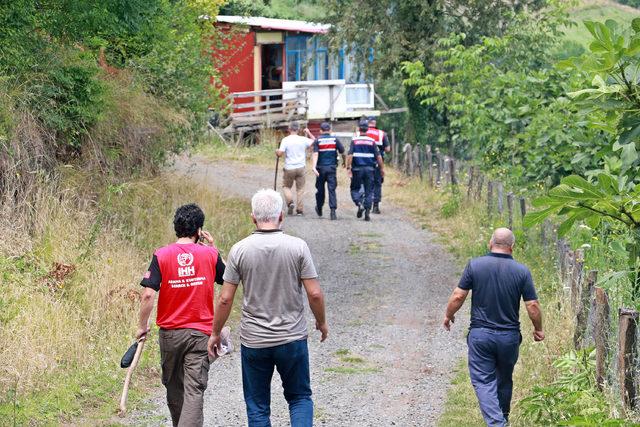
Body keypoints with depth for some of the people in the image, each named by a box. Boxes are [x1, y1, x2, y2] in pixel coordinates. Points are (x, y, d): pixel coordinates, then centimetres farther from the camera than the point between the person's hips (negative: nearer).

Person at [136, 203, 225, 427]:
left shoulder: (161, 255, -6)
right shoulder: (210, 254, -5)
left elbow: (148, 294, -12)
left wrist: (142, 326, -1)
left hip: (170, 332, 1)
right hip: (200, 333, -1)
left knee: (173, 386, 20)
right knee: (194, 390, -5)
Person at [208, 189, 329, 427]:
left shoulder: (240, 250, -7)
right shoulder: (297, 247, -9)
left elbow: (225, 299, -5)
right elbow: (314, 293, -8)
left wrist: (215, 333, 8)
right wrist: (321, 323, 11)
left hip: (253, 342, 0)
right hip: (292, 338, 0)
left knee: (257, 407, 11)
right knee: (300, 397, 16)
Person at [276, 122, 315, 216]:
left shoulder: (285, 140, -10)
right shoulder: (303, 140, -3)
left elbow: (280, 154, -13)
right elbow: (314, 141, 13)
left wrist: (277, 151, 10)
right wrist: (309, 133, 26)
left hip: (289, 168, -2)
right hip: (300, 167, 2)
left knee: (286, 186, 16)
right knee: (300, 188, 8)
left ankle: (290, 201, -7)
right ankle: (300, 209, 6)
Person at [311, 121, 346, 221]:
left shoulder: (317, 140, -3)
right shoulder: (335, 140, 0)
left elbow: (315, 154, -14)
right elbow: (342, 152, 3)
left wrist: (314, 167, -22)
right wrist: (344, 161, 23)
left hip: (321, 168, 0)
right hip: (332, 168, 0)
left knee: (320, 189, 15)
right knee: (332, 189, -3)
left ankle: (319, 209, 32)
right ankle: (333, 211, -15)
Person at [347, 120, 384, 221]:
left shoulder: (354, 140, -3)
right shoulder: (372, 141, 1)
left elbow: (350, 155, -10)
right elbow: (378, 156, 0)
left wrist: (348, 168, -8)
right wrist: (382, 168, 7)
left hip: (357, 168, -1)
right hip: (369, 169, 1)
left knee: (355, 188, 12)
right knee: (369, 191, 7)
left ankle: (359, 203, -13)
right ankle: (367, 212, 2)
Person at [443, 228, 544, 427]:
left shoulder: (475, 265, -7)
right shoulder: (522, 271, -5)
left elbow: (458, 296, -5)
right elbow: (532, 305, -4)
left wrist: (448, 316, 13)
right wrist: (538, 329, 12)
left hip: (480, 334, -2)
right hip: (509, 336, 2)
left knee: (483, 381, -1)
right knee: (504, 380, 20)